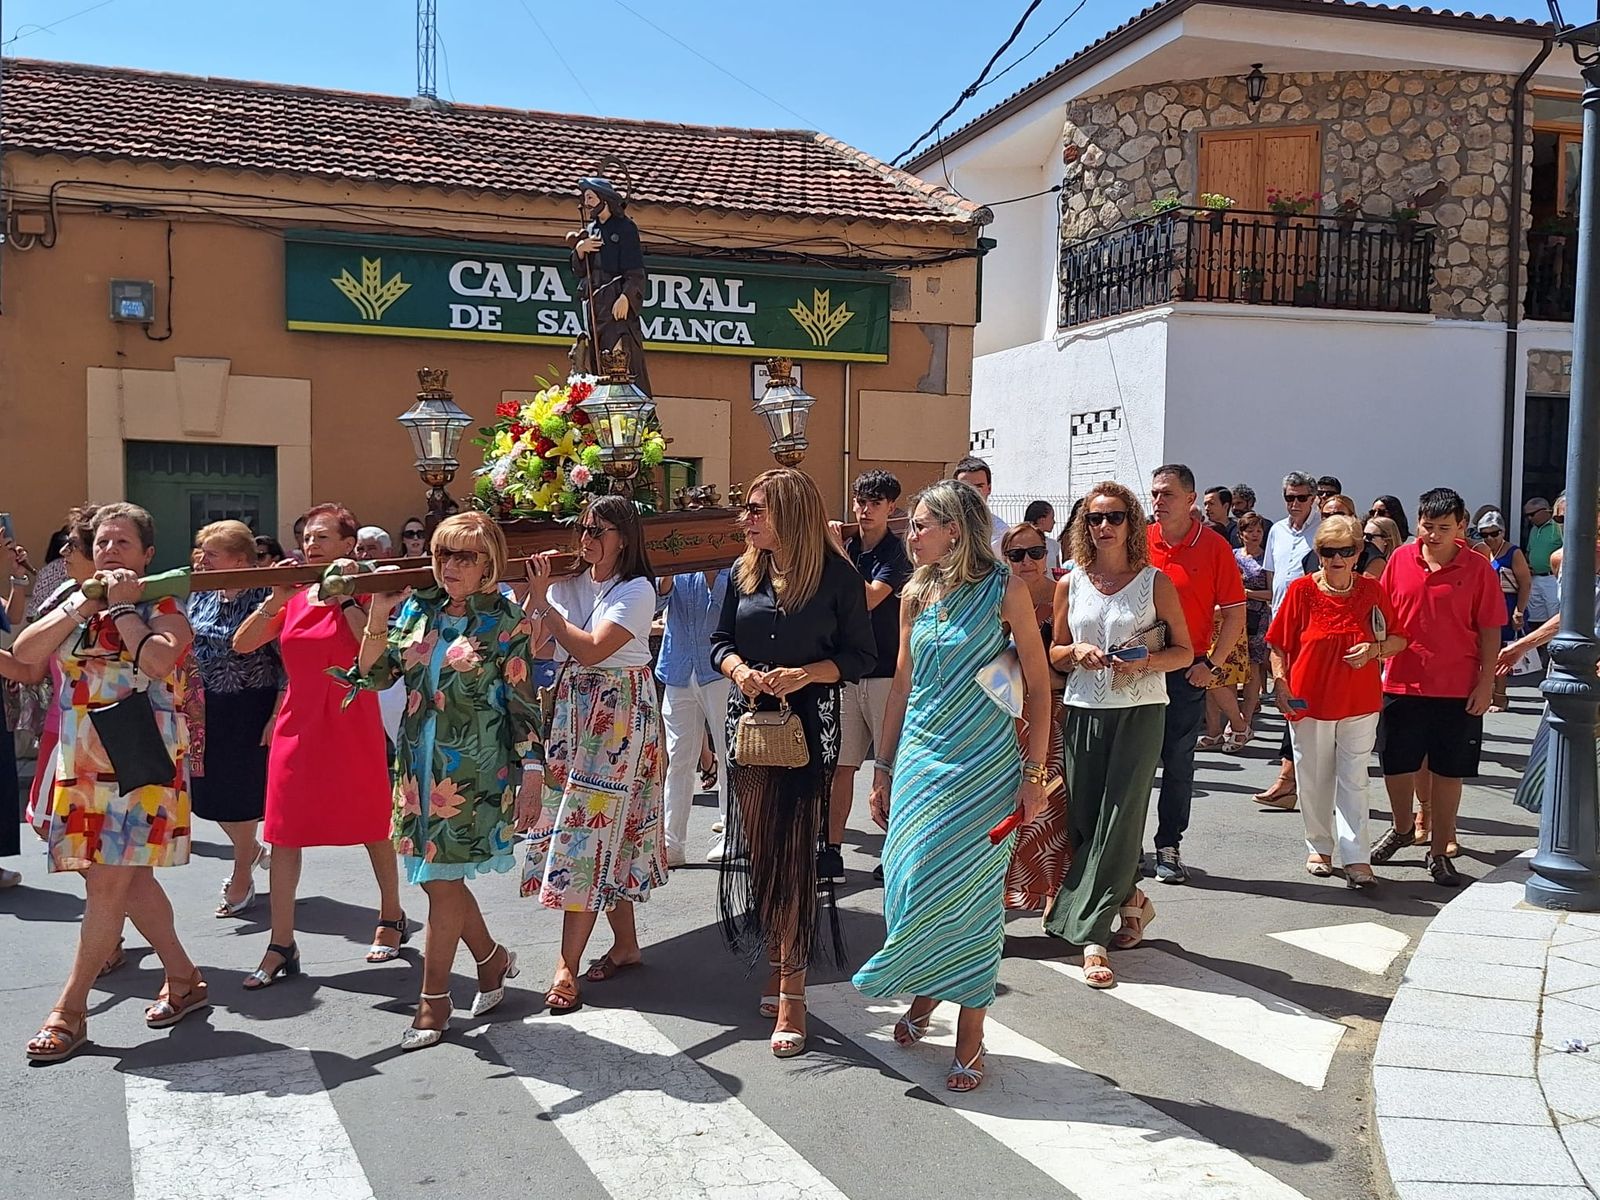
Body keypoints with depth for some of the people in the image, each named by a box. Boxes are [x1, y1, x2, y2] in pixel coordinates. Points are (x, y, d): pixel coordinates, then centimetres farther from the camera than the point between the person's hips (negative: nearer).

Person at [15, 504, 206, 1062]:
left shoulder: (161, 607, -3)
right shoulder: (73, 602, 14)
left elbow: (159, 661, -24)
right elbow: (25, 652, -2)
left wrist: (123, 607, -15)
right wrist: (82, 605, -9)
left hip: (139, 759, -6)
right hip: (82, 761, 6)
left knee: (108, 882, -6)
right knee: (128, 877, 10)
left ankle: (71, 1008, 2)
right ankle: (184, 979, 23)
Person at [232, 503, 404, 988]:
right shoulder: (292, 597, 9)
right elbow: (242, 644, -1)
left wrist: (346, 598, -20)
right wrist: (275, 600, -13)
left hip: (352, 726, -4)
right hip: (297, 726, 4)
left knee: (372, 828, 9)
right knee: (283, 836, 0)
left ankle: (392, 920, 27)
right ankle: (281, 947, 6)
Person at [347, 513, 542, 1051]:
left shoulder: (506, 622, -6)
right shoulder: (417, 608, 7)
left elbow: (524, 705, -6)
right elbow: (375, 675, 5)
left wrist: (532, 771, -10)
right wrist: (378, 617, -9)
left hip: (474, 770, -5)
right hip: (419, 765, 6)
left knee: (442, 878, -1)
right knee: (437, 875, 11)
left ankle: (433, 1000, 13)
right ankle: (492, 958, 34)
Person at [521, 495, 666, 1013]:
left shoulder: (636, 591, -11)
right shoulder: (568, 583, 8)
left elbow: (591, 649, -22)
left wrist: (541, 599, -18)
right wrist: (529, 593, -11)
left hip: (619, 716, -6)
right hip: (572, 712, 6)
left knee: (589, 830, -8)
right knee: (605, 830, 12)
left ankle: (567, 965, -5)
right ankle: (626, 944, 25)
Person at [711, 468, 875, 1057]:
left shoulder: (837, 576, -6)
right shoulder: (744, 572, 8)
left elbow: (861, 655, -3)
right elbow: (721, 641, 14)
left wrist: (804, 674, -17)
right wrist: (740, 670, -7)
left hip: (808, 727, -5)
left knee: (794, 854, -7)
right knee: (757, 850, 7)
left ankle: (792, 992, -1)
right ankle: (777, 964, 24)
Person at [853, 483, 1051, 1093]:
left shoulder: (1005, 590, -7)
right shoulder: (917, 595, 7)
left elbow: (1038, 684, -5)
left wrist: (1034, 773, -9)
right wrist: (883, 769, 14)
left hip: (984, 767, -4)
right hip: (920, 759, 5)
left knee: (969, 893, 0)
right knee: (910, 883, 5)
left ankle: (970, 1037, 13)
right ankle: (925, 992, 32)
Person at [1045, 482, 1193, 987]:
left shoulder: (1155, 582, 1)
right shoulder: (1070, 585, 7)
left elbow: (1185, 651, 3)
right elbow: (1054, 654, 15)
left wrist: (1144, 662, -15)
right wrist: (1077, 652, -7)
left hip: (1140, 712, -3)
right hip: (1083, 713, 3)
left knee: (1118, 822, -7)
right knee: (1083, 823, 3)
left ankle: (1091, 935, -2)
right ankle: (1131, 901, 23)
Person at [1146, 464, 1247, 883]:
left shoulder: (1214, 547, -3)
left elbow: (1234, 613, 0)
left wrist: (1214, 665, -8)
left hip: (1187, 671, -1)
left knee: (1178, 763, 6)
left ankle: (1169, 847, 16)